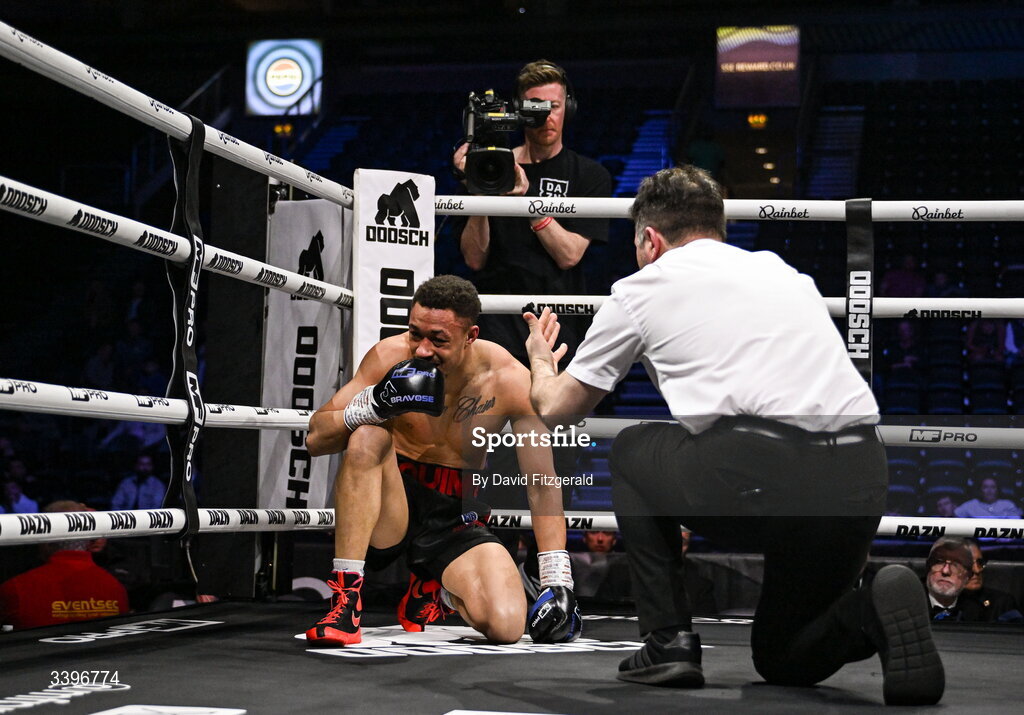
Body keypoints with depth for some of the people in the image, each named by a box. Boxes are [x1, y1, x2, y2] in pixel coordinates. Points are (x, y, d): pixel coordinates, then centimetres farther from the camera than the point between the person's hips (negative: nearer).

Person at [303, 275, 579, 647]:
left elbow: (542, 483, -7)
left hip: (457, 519, 1)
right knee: (368, 437, -32)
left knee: (506, 625, -25)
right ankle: (345, 601, -29)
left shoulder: (509, 381, -12)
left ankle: (435, 589, 11)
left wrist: (557, 581, -12)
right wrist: (373, 406, -32)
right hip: (389, 507, 0)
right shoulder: (389, 357, -13)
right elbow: (315, 440, -12)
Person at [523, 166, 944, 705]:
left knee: (630, 453, 29)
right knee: (784, 659, 28)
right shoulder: (785, 272, 29)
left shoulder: (643, 288, 16)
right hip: (860, 485, 5)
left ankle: (669, 640, 17)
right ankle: (875, 614, -5)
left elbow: (556, 409, 26)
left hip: (755, 478, -5)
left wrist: (541, 365, 50)